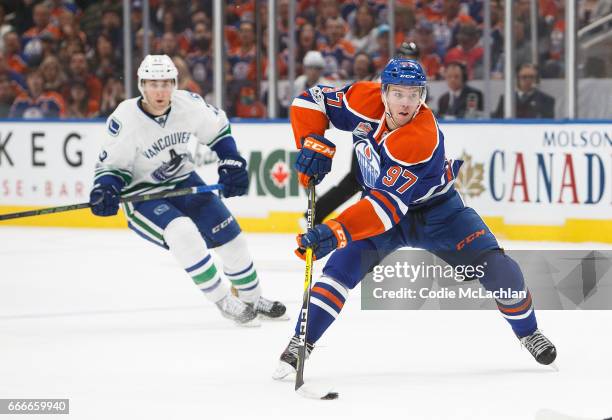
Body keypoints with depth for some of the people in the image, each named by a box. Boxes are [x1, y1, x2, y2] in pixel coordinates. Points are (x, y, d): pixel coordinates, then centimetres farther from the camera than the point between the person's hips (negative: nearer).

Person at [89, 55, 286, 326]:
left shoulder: (189, 103, -14)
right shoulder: (125, 119, -25)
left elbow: (218, 130, 5)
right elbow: (111, 163, -14)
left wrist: (231, 164, -2)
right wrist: (105, 189, -33)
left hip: (183, 181, 5)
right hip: (143, 195, -5)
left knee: (228, 234, 4)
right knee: (182, 233, -30)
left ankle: (252, 298, 29)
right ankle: (224, 302, -15)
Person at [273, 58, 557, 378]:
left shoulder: (423, 139, -35)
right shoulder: (365, 100, -22)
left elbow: (389, 204, -41)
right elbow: (310, 101, -8)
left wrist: (334, 232, -49)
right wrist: (314, 146, -25)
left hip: (436, 210, -3)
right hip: (376, 201, 3)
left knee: (499, 271, -13)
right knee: (342, 266, -20)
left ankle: (528, 332, 14)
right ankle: (301, 344, -12)